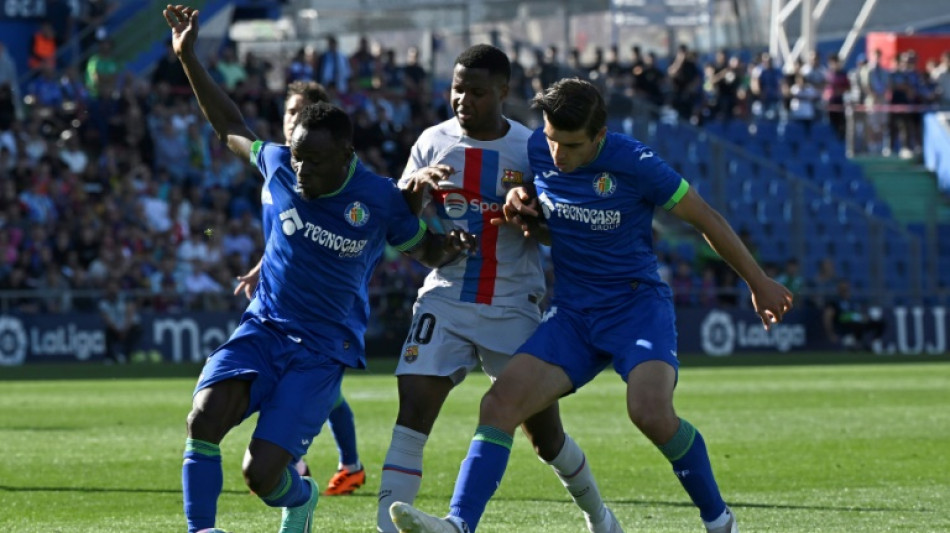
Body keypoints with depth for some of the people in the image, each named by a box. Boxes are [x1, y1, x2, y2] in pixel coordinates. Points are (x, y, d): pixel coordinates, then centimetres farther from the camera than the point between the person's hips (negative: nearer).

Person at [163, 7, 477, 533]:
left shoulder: (378, 200, -10)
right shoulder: (278, 164, -2)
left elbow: (424, 250, 7)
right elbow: (229, 126, 17)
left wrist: (451, 246, -17)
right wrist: (189, 58, 14)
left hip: (323, 349, -3)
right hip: (263, 328, 3)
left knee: (261, 474, -16)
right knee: (204, 415, -27)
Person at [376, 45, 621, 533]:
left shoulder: (532, 149, -3)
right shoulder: (433, 142, 2)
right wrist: (415, 186, -19)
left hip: (514, 305, -1)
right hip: (446, 299, 1)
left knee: (545, 433, 7)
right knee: (412, 409, -17)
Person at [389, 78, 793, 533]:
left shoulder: (633, 164, -16)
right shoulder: (537, 150, -1)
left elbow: (706, 219, -4)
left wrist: (759, 283, 4)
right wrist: (520, 204, -3)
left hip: (637, 305, -5)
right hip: (571, 312, 5)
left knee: (650, 411, -29)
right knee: (500, 402, -16)